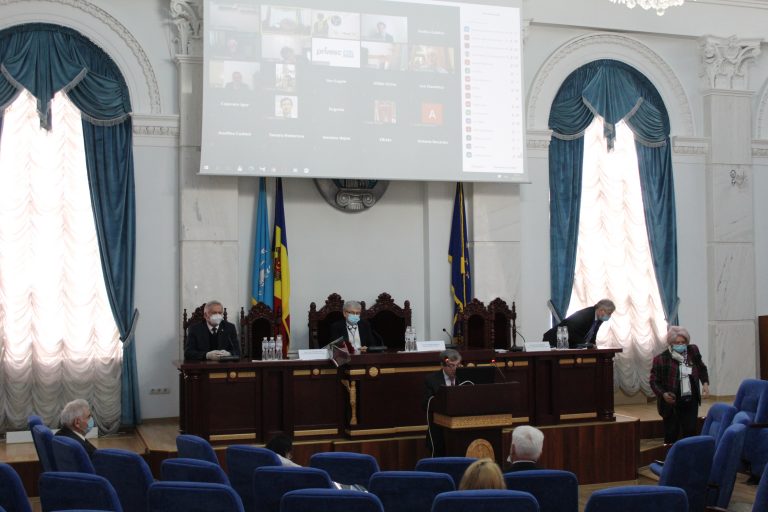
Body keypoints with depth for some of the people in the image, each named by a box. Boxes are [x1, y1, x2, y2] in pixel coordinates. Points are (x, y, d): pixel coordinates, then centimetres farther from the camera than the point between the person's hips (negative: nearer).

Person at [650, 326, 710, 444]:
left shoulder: (693, 351, 1)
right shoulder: (661, 359, -12)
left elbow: (702, 368, 18)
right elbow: (654, 381, -7)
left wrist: (705, 383, 2)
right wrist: (663, 394, -23)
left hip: (691, 401, 3)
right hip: (672, 404, -3)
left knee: (690, 432, 4)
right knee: (671, 435, 2)